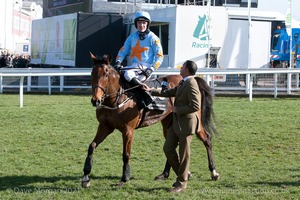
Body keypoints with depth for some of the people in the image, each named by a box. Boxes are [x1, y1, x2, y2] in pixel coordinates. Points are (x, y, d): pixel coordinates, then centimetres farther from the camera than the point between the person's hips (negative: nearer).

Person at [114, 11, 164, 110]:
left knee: (128, 74, -33)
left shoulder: (153, 38, 1)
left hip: (145, 67, -6)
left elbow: (159, 56, -2)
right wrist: (118, 62, -4)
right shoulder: (132, 37, 17)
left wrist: (151, 69, -14)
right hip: (132, 66, 7)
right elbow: (123, 51, 15)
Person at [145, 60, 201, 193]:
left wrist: (177, 109, -19)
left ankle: (182, 183, 15)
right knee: (168, 148, 13)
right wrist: (151, 91, 19)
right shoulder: (183, 83, 10)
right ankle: (182, 173, 27)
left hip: (186, 124, -10)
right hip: (176, 122, 10)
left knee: (184, 154, 3)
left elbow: (195, 106, -26)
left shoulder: (191, 85, -21)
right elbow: (169, 93, 21)